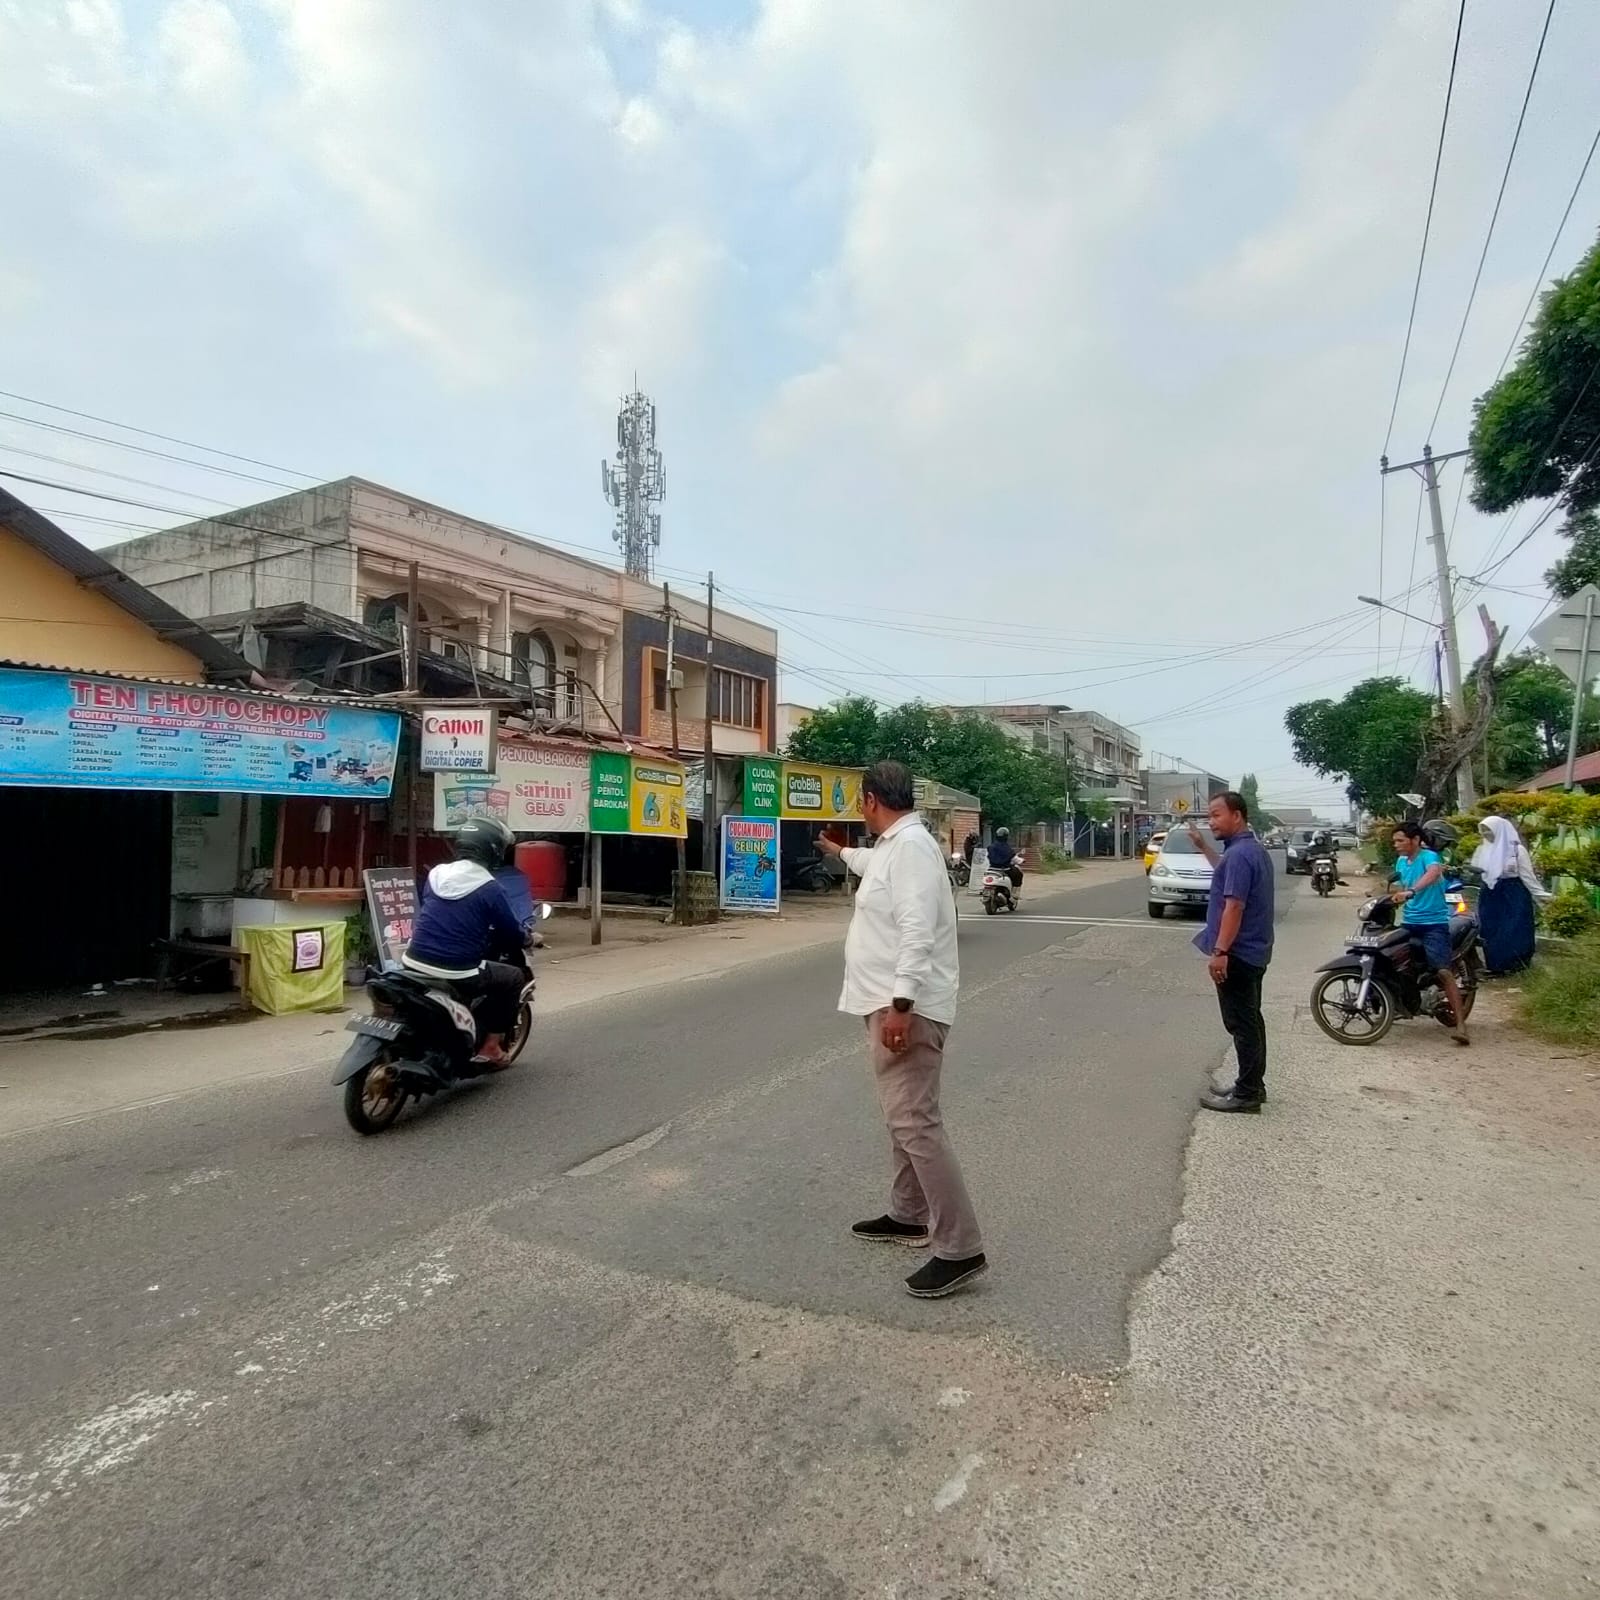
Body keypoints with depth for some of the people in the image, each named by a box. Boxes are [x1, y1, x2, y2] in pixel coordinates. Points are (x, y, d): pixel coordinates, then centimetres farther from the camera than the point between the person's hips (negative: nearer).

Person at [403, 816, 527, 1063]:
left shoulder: (435, 875, 8)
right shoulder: (489, 889, -10)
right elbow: (512, 934, -2)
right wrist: (528, 937, 21)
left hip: (413, 965, 6)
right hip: (456, 975, -6)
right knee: (513, 977, 15)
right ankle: (490, 1044, 14)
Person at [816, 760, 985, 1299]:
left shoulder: (911, 846, -18)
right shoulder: (894, 846, 16)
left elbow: (917, 932, -27)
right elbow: (875, 867, 43)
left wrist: (901, 1005, -31)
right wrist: (843, 853, 61)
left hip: (907, 1008, -11)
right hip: (889, 1003, 11)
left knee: (915, 1123, -11)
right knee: (902, 1116, 19)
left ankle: (960, 1249, -5)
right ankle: (909, 1215, 33)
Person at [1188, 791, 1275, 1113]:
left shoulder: (1239, 853, -21)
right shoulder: (1254, 849, 12)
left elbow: (1234, 906, -26)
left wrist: (1219, 951, -26)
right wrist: (1203, 846, 26)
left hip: (1237, 953, -10)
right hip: (1253, 950, 10)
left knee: (1241, 1024, -3)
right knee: (1250, 1019, 16)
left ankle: (1246, 1093, 4)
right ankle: (1253, 1085, 25)